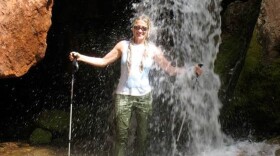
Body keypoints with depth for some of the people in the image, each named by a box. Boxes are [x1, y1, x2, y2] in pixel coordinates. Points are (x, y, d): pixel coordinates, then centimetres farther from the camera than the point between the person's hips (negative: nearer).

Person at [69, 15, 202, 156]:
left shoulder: (153, 50, 2)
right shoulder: (123, 45, 2)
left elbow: (170, 69, 1)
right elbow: (103, 61, 4)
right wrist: (80, 57, -5)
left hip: (144, 97, 1)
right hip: (123, 96, -1)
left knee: (142, 136, 8)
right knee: (121, 137, 0)